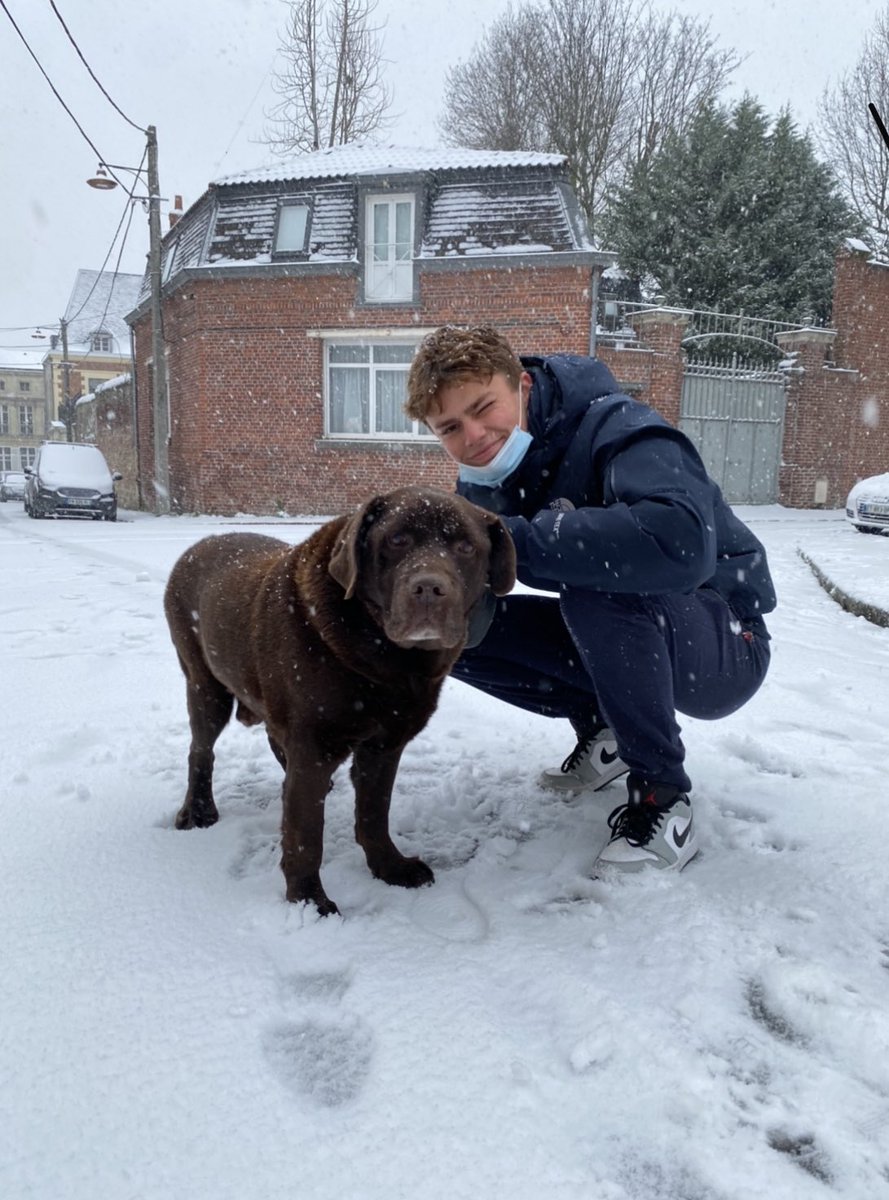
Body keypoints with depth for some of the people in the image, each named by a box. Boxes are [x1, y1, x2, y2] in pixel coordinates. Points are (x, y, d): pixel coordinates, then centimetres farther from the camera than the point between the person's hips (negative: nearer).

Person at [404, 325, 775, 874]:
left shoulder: (618, 430, -24)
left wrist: (513, 540, -39)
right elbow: (466, 625, -8)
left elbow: (682, 543, -46)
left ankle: (662, 798, -18)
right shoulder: (484, 482, -2)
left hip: (726, 646, -6)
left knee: (597, 586, -37)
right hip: (626, 637, 7)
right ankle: (602, 724, 9)